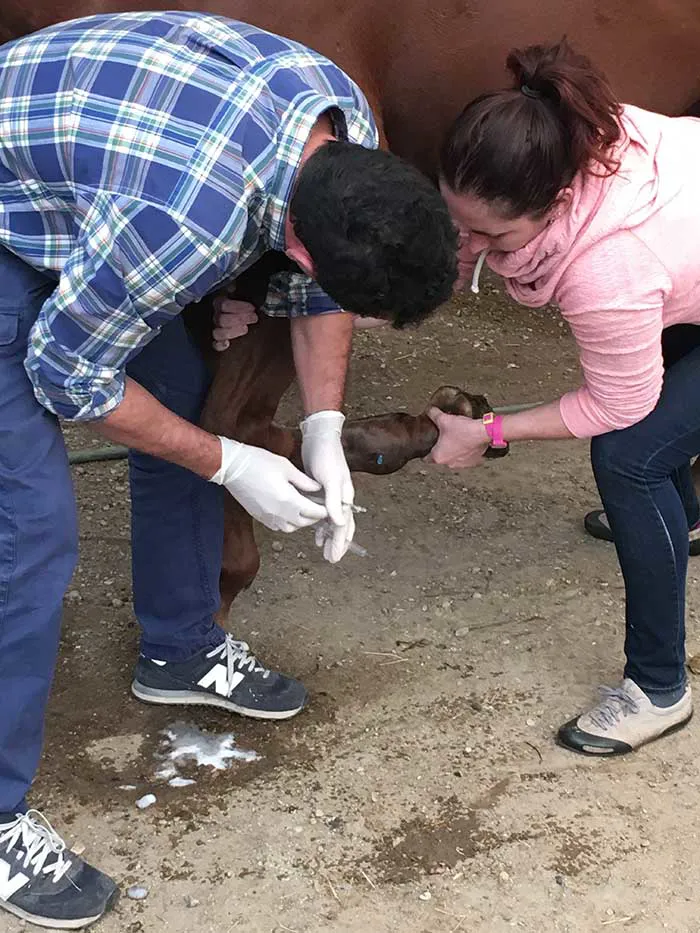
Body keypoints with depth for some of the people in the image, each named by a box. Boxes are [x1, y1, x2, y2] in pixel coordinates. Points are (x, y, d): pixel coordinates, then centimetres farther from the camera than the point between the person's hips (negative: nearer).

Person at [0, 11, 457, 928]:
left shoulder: (347, 127, -15)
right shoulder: (186, 219, -40)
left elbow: (320, 289, 3)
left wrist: (325, 429, -8)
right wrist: (229, 467, -16)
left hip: (81, 195, 9)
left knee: (185, 405, 13)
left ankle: (181, 651, 34)